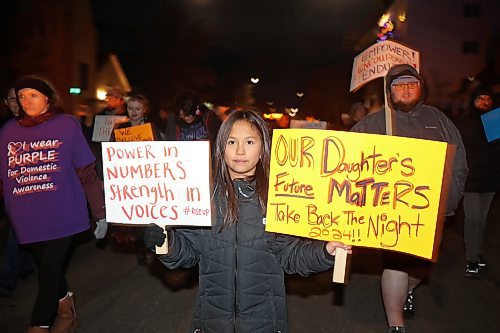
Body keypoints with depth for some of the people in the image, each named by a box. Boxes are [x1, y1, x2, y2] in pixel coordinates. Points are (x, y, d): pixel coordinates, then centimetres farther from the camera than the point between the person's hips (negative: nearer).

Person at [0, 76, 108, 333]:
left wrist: (100, 212, -5)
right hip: (27, 220, 4)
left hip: (61, 216, -4)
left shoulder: (67, 125, -4)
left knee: (50, 273, -2)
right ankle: (66, 306, 43)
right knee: (46, 270, 18)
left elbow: (87, 172, -4)